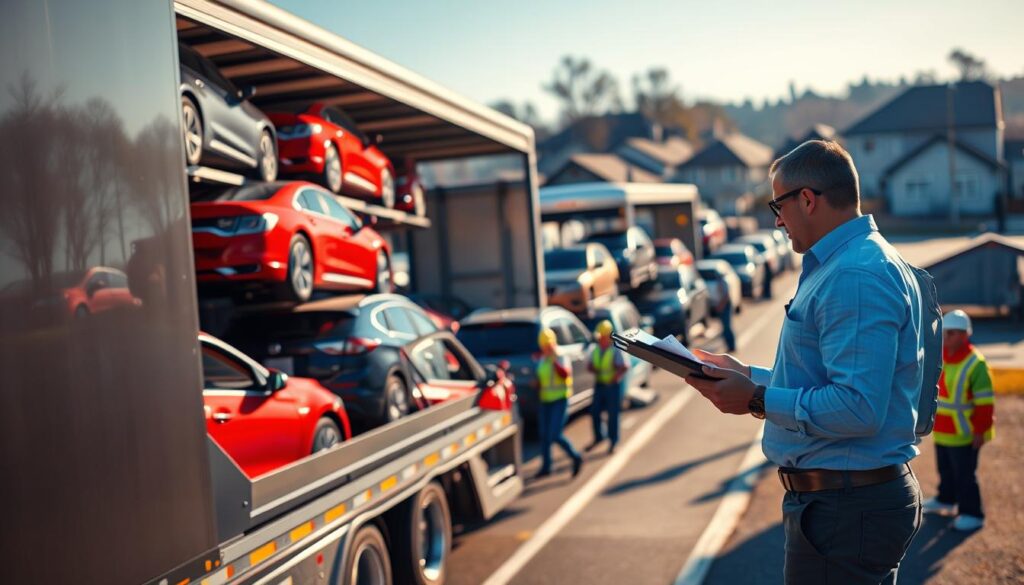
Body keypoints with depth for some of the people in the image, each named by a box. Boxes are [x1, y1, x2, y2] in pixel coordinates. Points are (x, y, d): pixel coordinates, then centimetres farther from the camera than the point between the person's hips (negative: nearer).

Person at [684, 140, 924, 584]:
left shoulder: (856, 278, -22)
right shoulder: (852, 262, 14)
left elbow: (858, 409, -29)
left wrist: (757, 401, -21)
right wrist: (750, 375, 15)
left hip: (846, 510, -11)